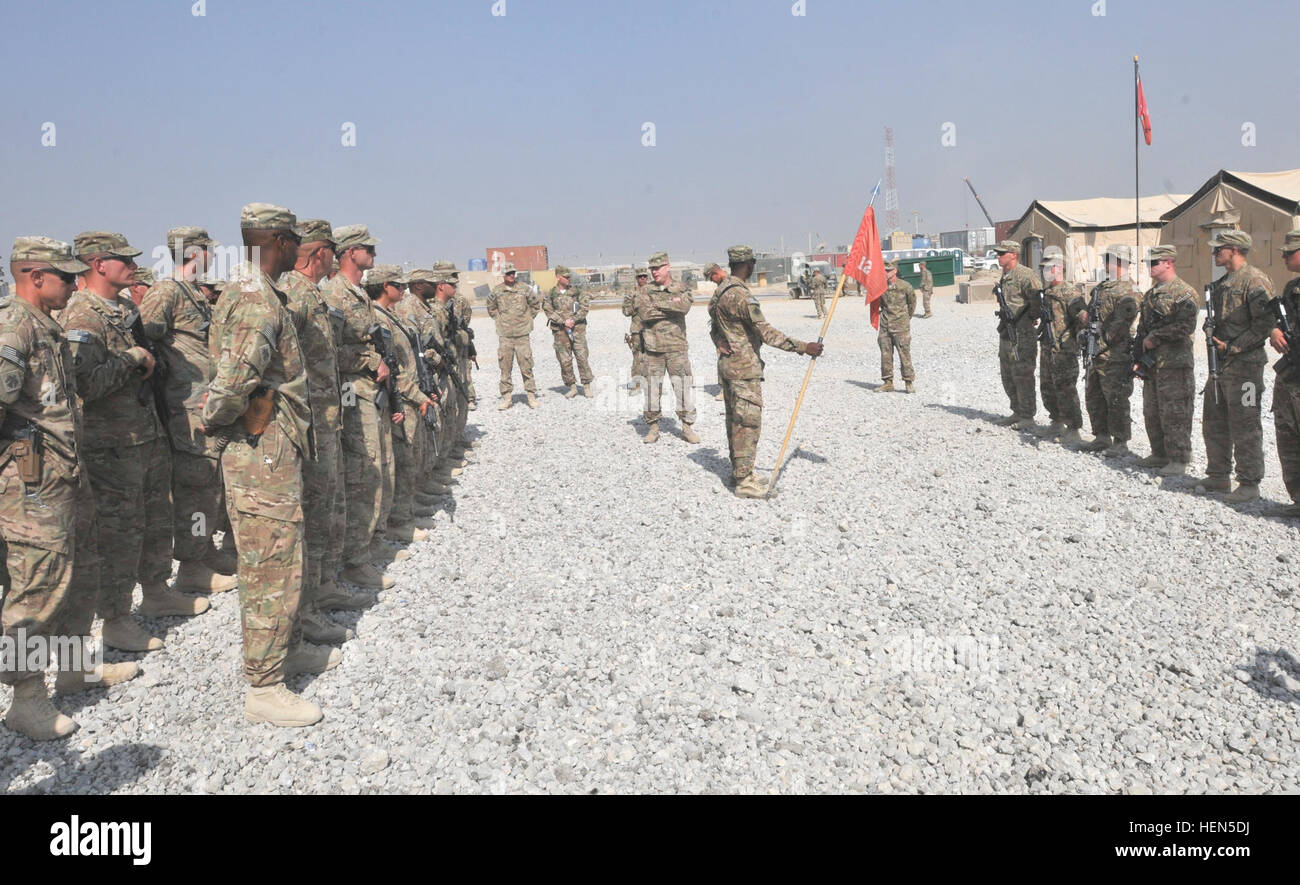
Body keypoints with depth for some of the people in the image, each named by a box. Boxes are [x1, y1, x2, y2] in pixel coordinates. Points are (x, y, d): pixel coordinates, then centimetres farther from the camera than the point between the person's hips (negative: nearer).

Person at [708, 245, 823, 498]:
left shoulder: (722, 290, 10)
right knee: (748, 422, -5)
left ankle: (738, 470, 26)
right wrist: (803, 347, -21)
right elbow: (766, 332, -24)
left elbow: (714, 328, 20)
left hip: (727, 363, 10)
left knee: (735, 420, 16)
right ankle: (744, 481, -2)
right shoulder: (741, 295, -21)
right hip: (745, 367, -10)